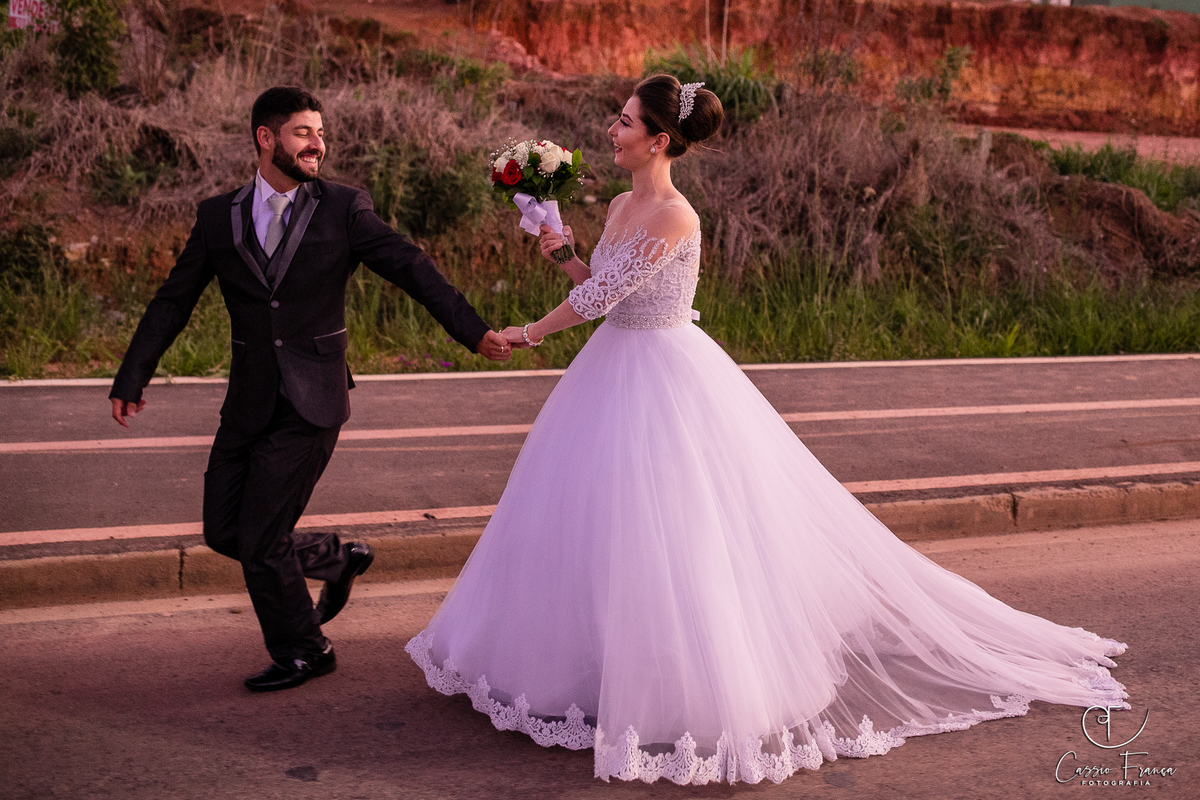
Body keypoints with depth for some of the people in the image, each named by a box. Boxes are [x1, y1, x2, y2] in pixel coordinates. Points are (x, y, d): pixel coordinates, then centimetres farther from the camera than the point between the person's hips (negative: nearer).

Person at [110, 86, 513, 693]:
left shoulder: (343, 209, -3)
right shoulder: (218, 217, 5)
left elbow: (411, 268, -9)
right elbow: (173, 301, 10)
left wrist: (473, 330, -20)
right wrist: (132, 378, 6)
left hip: (312, 401, -4)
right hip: (249, 403, 4)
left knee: (259, 540, -4)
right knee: (223, 533, 8)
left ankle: (303, 653, 20)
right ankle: (337, 559, 32)